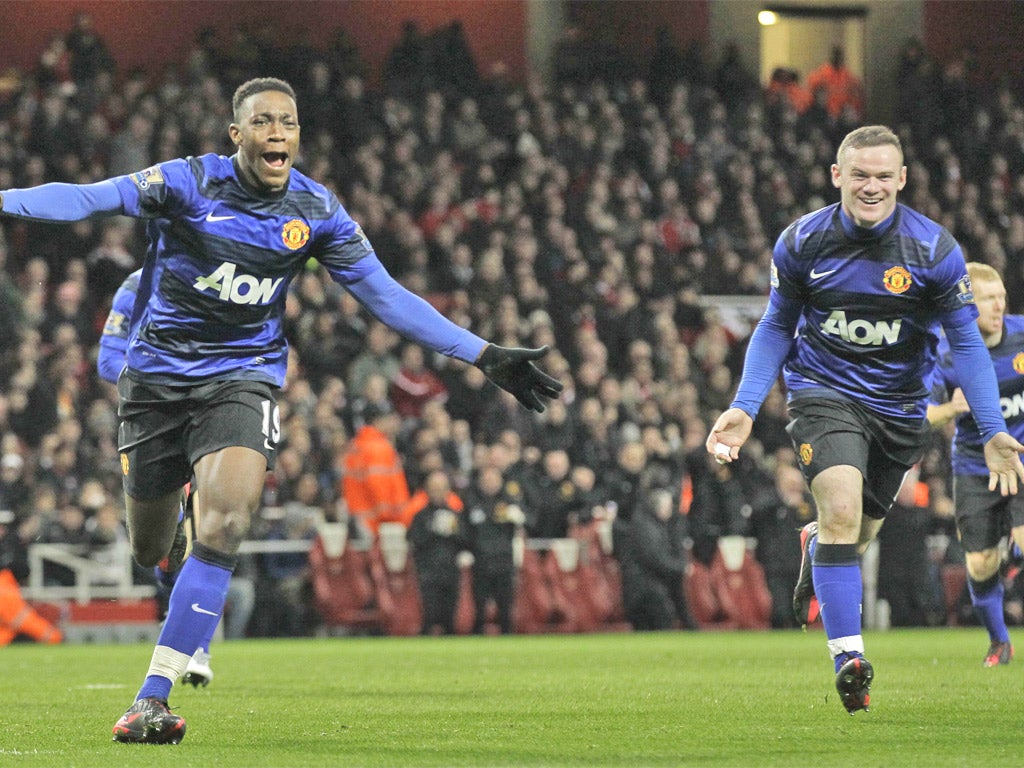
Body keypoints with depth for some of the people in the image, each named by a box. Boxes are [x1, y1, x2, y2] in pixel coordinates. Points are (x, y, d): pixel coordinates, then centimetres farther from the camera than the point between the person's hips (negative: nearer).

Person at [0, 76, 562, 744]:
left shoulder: (317, 212, -3)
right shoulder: (189, 183, -11)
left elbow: (386, 296, 3)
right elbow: (89, 199, -22)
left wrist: (487, 357, -1)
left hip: (243, 376, 1)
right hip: (158, 374, 0)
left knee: (225, 525, -24)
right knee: (148, 553, 8)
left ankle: (153, 698, -22)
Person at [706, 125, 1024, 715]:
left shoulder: (935, 249, -13)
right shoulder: (801, 242, -10)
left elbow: (966, 342, -6)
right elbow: (776, 328, 4)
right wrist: (745, 407, -6)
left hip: (899, 405, 2)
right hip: (824, 393, -2)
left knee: (861, 533, 15)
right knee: (841, 511, -24)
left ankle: (814, 545, 54)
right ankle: (848, 657, -23)